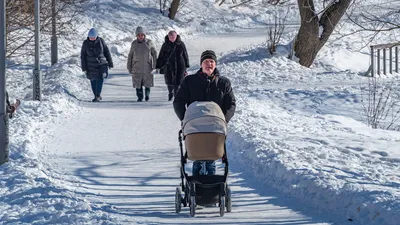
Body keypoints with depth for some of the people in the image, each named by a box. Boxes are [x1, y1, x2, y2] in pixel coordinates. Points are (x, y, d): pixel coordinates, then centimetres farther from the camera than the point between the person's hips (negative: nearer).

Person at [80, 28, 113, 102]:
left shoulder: (101, 41, -5)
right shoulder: (85, 43, -6)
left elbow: (107, 52, 3)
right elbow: (83, 56, 0)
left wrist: (110, 64, 5)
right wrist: (84, 68, -3)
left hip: (102, 63, -1)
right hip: (91, 66, 1)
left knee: (100, 78, -17)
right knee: (93, 81, 6)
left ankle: (98, 95, -10)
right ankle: (96, 96, 20)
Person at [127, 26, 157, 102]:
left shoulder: (149, 42, -1)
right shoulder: (134, 44, 2)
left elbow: (154, 53, 5)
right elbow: (130, 55, 10)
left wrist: (154, 64, -1)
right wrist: (129, 67, 9)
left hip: (147, 67, 0)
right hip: (137, 67, 1)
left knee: (147, 83, 6)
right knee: (138, 84, -1)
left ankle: (147, 95, 27)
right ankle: (140, 97, 12)